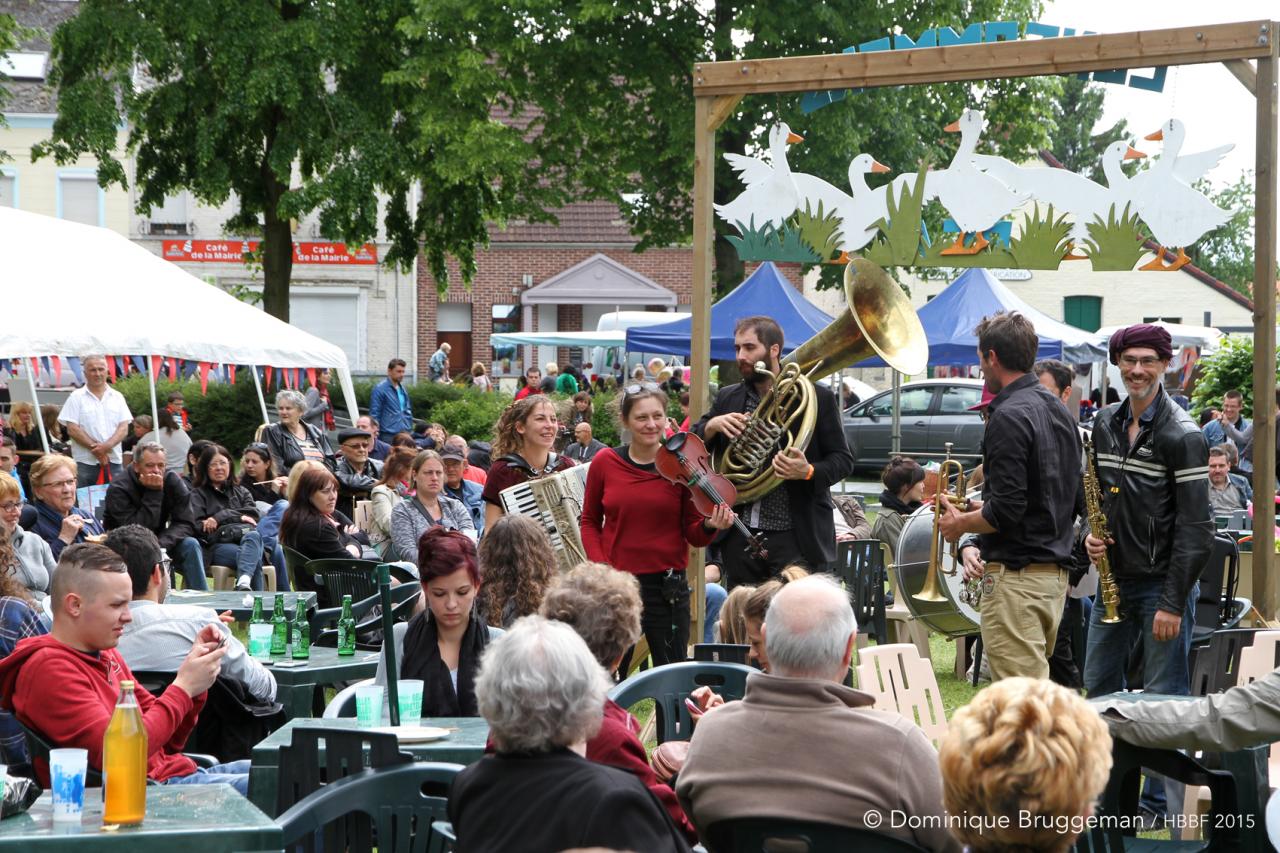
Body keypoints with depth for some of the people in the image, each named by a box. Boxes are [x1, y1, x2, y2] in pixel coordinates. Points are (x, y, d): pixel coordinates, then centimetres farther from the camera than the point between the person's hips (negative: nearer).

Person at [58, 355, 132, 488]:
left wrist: (107, 446, -13)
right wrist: (95, 448, -11)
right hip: (85, 463, -3)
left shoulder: (117, 397, 12)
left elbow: (124, 428, 5)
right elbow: (72, 429, -4)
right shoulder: (76, 398, 3)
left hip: (114, 461, 3)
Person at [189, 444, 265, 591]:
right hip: (217, 545, -2)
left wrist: (220, 518, -3)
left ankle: (243, 583, -60)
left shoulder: (241, 492, 30)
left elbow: (254, 517, 10)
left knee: (253, 535, -37)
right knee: (249, 556, -36)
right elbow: (197, 527, 0)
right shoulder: (198, 494, 18)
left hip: (244, 537, 2)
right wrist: (238, 518, -1)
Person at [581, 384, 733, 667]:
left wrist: (710, 526, -22)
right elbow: (589, 522, 11)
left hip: (667, 587, -1)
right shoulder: (604, 462, -1)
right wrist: (600, 566, -4)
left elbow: (694, 536, 0)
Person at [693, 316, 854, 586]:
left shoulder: (817, 398, -1)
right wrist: (712, 426, -8)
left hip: (795, 539, -5)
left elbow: (843, 460, 0)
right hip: (741, 539, 5)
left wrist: (808, 472, -21)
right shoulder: (727, 399, 13)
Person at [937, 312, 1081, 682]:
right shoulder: (1059, 412, 14)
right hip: (1056, 571, 10)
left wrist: (960, 523, -2)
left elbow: (1007, 510, -21)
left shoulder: (1009, 416, -15)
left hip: (1016, 575, -10)